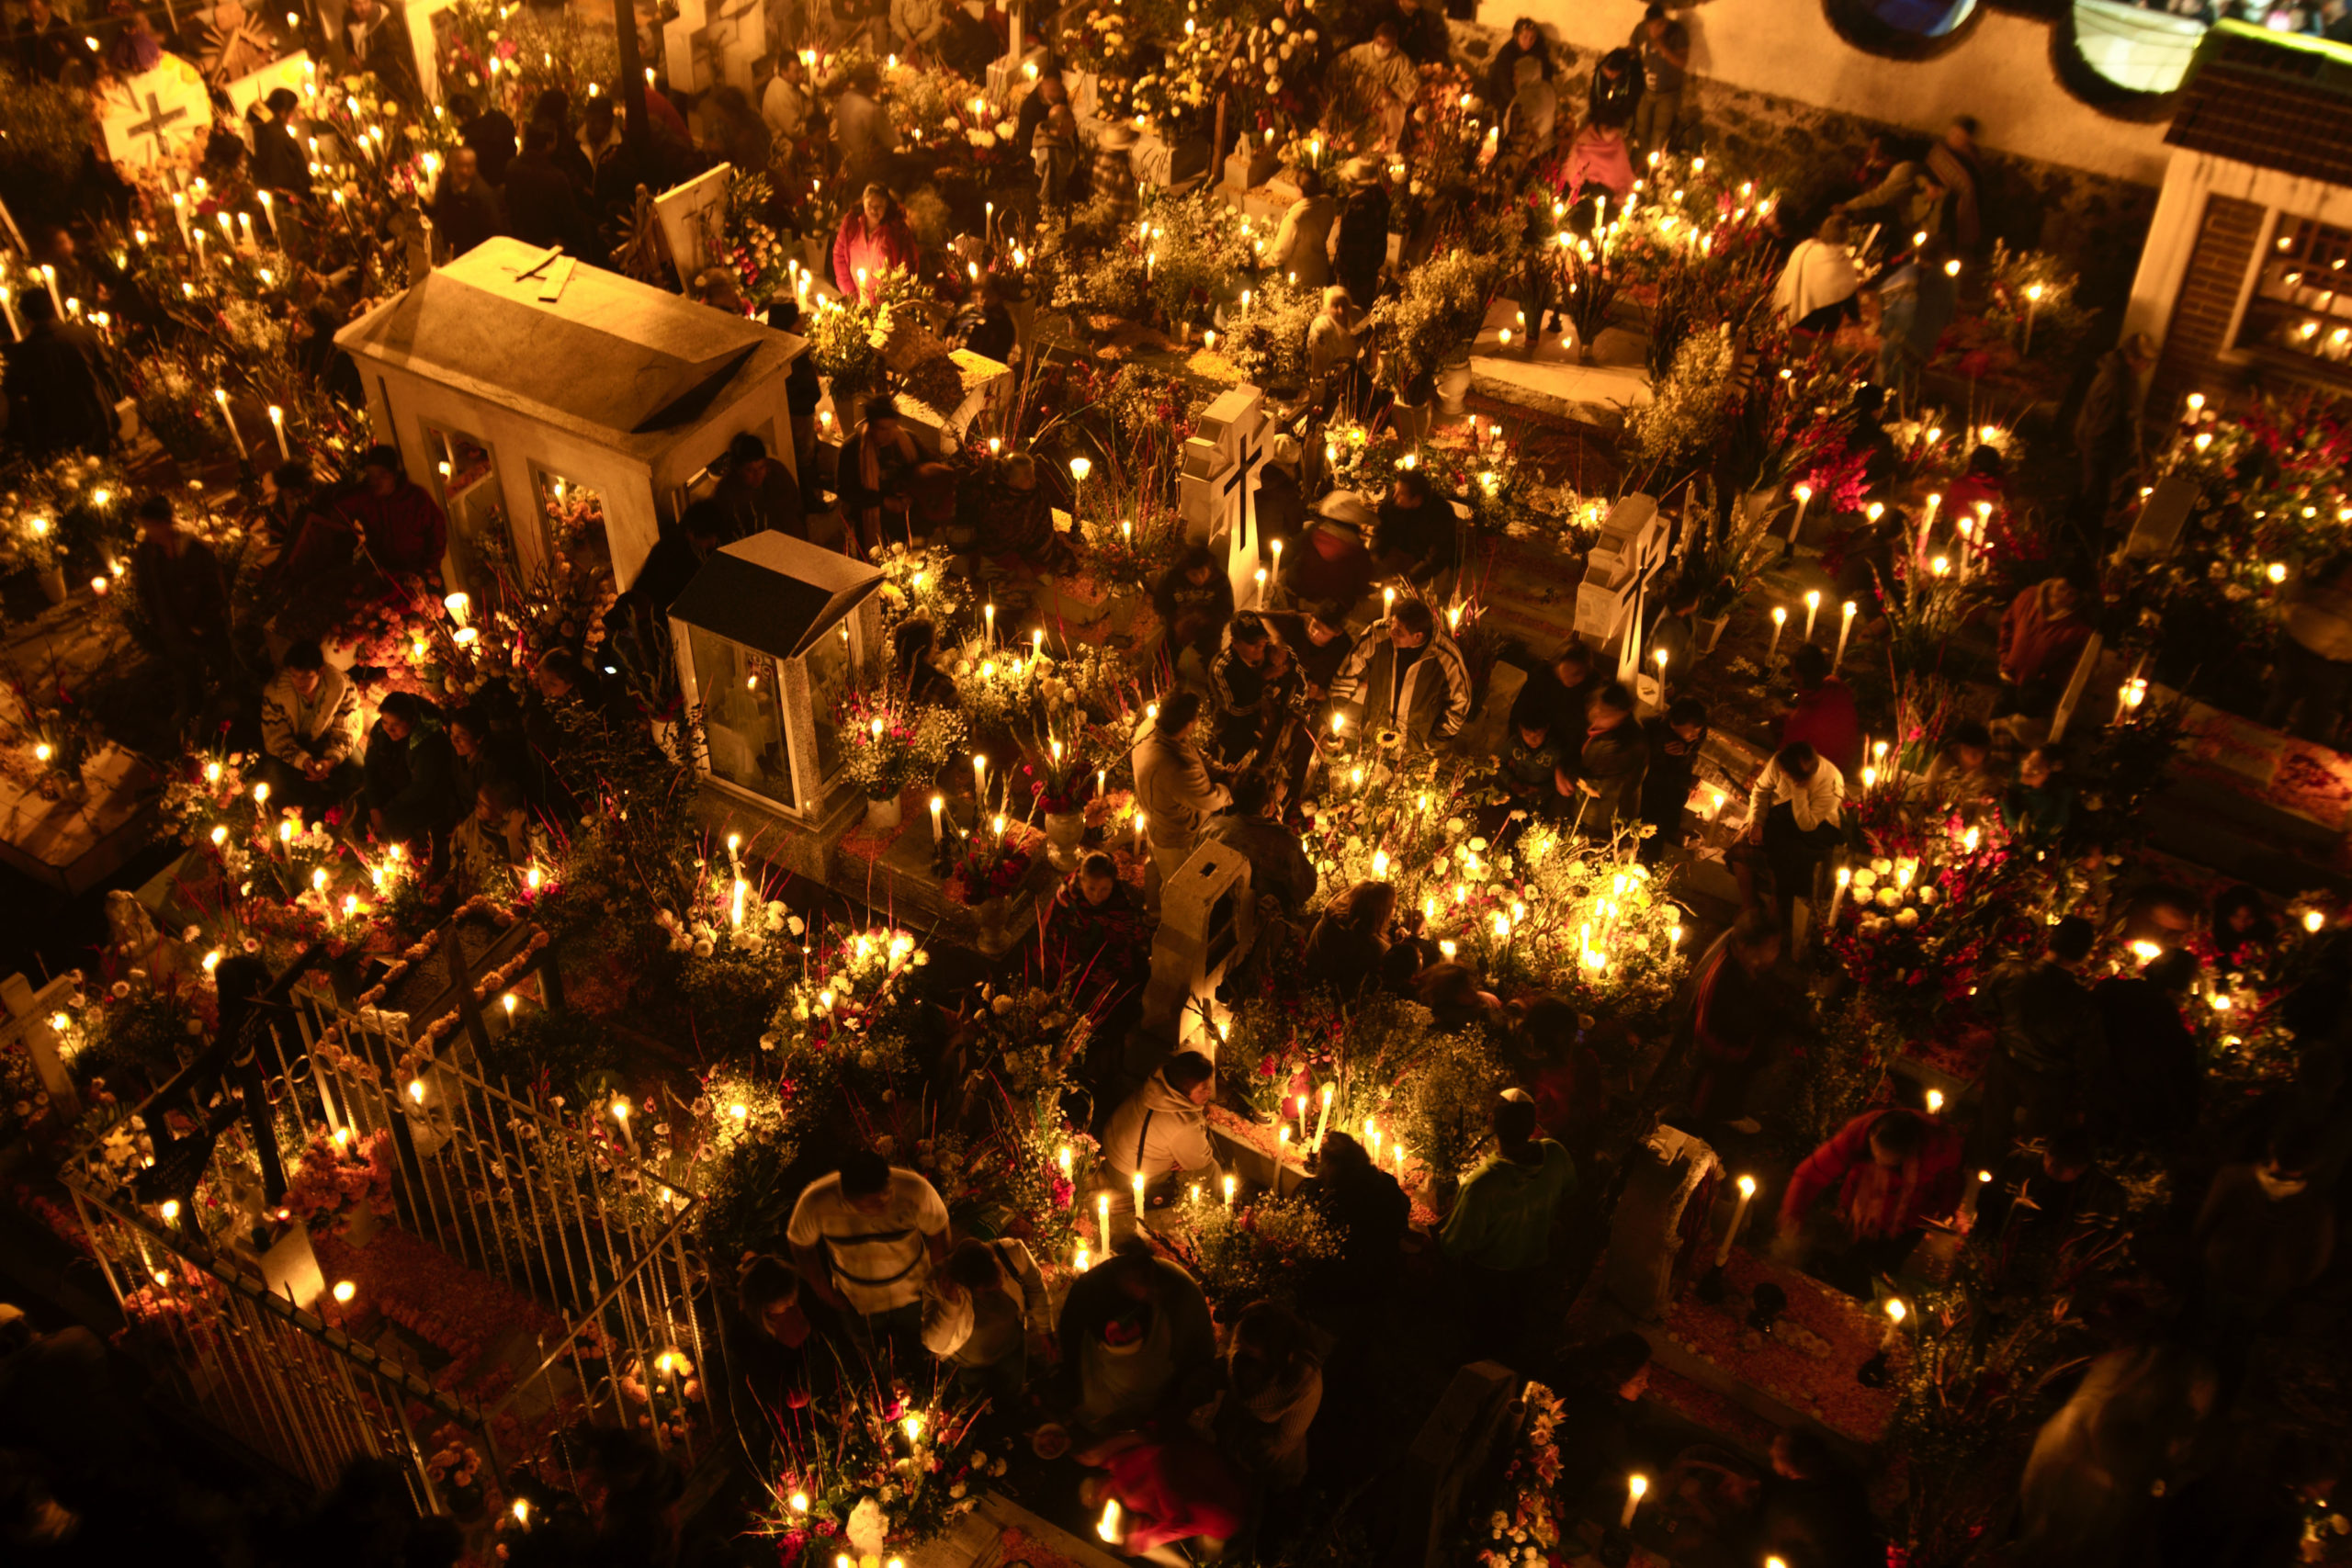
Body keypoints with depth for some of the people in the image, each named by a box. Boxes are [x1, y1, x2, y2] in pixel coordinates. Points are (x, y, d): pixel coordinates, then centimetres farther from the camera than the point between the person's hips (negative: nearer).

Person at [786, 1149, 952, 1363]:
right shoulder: (816, 1203, -37)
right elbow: (801, 1246, -15)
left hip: (911, 1290, 0)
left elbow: (937, 1232, -17)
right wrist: (824, 1292, -5)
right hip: (856, 1298, 0)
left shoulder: (915, 1191, -38)